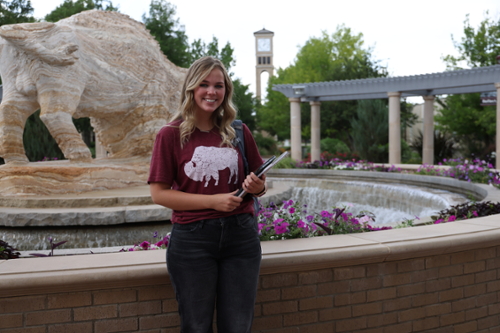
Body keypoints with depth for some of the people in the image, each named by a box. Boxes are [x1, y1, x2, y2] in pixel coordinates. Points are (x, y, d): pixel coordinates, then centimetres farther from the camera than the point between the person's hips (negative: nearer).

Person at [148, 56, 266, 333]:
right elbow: (159, 193, -7)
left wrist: (258, 187, -8)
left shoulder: (238, 132, 7)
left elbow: (260, 182, 17)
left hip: (240, 235, 3)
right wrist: (214, 200, -15)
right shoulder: (171, 135, -2)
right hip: (192, 239, -3)